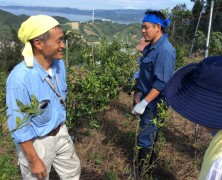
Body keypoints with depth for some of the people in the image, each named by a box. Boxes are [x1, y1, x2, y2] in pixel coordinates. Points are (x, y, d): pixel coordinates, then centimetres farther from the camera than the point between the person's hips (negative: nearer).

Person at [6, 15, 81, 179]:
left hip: (60, 133, 7)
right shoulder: (20, 78, -31)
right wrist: (34, 160, -15)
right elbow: (19, 126, -23)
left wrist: (61, 128, 15)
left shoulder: (59, 64, -10)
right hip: (35, 142, -6)